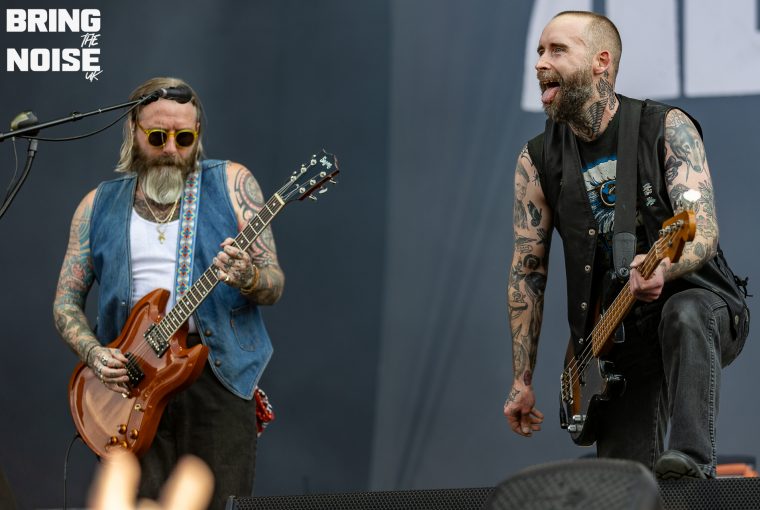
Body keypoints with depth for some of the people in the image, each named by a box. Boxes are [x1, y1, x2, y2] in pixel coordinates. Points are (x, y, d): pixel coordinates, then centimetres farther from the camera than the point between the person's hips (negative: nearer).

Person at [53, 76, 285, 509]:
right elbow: (67, 302, 13)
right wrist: (94, 353, -6)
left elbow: (274, 284, 3)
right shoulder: (99, 206, 11)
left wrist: (248, 279, -20)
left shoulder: (231, 183, 5)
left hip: (219, 372, -1)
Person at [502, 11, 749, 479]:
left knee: (683, 316, -40)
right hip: (617, 333, 3)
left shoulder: (667, 128, -10)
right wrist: (522, 381, 1)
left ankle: (694, 460, -41)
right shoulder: (537, 161, 0)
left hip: (695, 295, -3)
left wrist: (663, 268, -45)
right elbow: (527, 272, 4)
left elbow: (705, 230, -21)